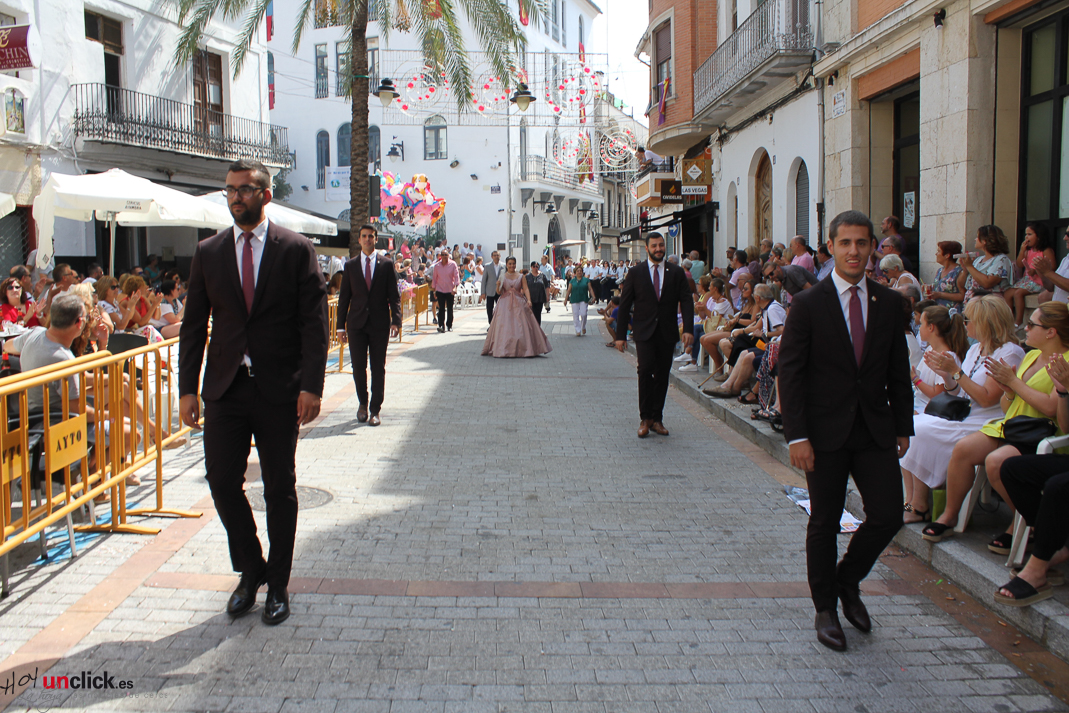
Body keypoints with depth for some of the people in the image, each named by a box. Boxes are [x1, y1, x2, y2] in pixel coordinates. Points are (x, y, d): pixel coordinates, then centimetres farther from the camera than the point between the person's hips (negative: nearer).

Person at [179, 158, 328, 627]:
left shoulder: (296, 250, -2)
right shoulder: (208, 253, 7)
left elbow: (314, 323, -6)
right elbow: (194, 325, 8)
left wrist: (311, 386, -14)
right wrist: (187, 389, 2)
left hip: (278, 390, -3)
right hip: (224, 390, 3)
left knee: (280, 490, 6)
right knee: (222, 483, 3)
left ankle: (277, 586, 22)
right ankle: (251, 570, 26)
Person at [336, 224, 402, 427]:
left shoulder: (386, 265, 4)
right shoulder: (350, 265, 8)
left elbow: (394, 296, 1)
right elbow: (344, 297, 8)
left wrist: (396, 321, -12)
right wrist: (340, 326, 3)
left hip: (379, 324, -1)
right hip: (356, 324, 1)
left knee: (378, 368, 1)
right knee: (358, 367, 1)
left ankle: (375, 410, 9)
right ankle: (363, 403, 24)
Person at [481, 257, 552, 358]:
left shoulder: (521, 276, 8)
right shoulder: (502, 276, 7)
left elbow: (526, 289, -1)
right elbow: (499, 292, 6)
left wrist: (529, 300, -16)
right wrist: (498, 285, -14)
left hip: (519, 303, 0)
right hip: (505, 303, 0)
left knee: (522, 326, -4)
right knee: (503, 326, -5)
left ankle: (525, 349, 0)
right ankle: (503, 350, -2)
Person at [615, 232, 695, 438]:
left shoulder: (676, 273, 7)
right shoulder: (636, 273, 4)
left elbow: (686, 301, 1)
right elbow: (624, 305, 4)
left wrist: (688, 328, -12)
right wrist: (620, 334, -1)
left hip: (667, 333, 2)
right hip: (644, 332, -2)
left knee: (662, 375, 5)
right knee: (645, 370, -15)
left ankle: (656, 419, 15)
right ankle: (645, 418, -6)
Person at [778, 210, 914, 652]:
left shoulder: (889, 304, 6)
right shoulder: (808, 305, -6)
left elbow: (898, 372, 11)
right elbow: (790, 373, -8)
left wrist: (903, 428, 8)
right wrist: (797, 436, -14)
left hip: (876, 430, 3)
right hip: (825, 431, -3)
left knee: (887, 517, 1)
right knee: (824, 522, 6)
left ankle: (848, 581, 28)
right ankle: (825, 608, 23)